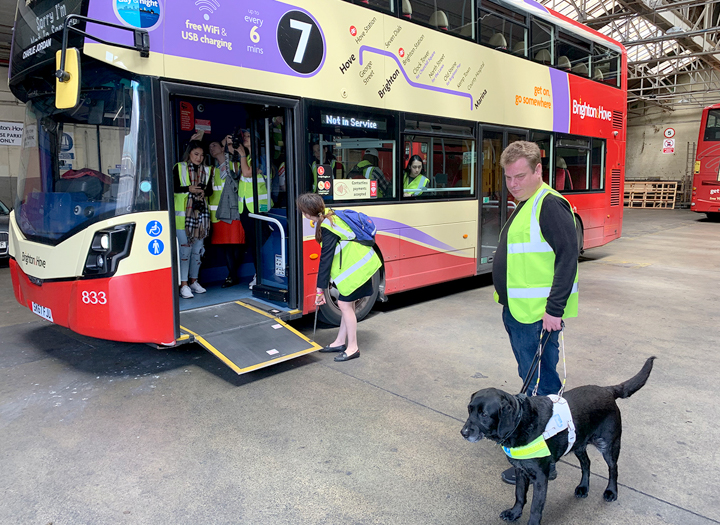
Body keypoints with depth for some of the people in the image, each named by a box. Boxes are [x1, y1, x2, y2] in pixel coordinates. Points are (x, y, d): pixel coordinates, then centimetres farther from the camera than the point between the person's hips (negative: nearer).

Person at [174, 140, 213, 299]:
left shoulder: (206, 170, 15)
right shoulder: (179, 168, 3)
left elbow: (210, 190, 15)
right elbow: (173, 187, -3)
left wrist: (203, 192, -7)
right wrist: (189, 189, -16)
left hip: (200, 213, 5)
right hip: (183, 214, -4)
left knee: (197, 248, 8)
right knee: (185, 248, -8)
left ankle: (193, 281, 20)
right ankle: (184, 284, -4)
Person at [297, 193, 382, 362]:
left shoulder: (327, 230, -24)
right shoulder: (328, 215, 2)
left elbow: (326, 259, -23)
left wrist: (320, 289, -18)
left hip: (357, 267, -9)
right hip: (356, 264, 9)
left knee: (345, 304, -4)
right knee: (347, 303, 14)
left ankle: (353, 348, 6)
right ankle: (340, 342, 24)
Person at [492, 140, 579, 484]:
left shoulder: (550, 205, -15)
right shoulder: (524, 206, 16)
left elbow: (568, 256, -21)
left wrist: (555, 309, -23)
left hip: (538, 316, -10)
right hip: (516, 312, 10)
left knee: (540, 383, -1)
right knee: (531, 378, 22)